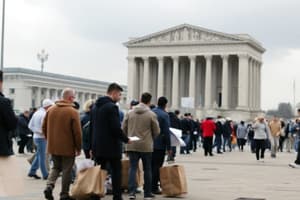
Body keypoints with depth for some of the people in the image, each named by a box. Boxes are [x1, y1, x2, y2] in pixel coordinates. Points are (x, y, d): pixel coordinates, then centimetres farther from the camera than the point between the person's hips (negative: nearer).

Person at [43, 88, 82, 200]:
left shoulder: (51, 110, 3)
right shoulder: (73, 112, -13)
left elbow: (44, 128, 9)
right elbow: (77, 132, -14)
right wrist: (78, 147, -3)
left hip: (53, 146, 5)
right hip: (68, 147, -5)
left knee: (56, 167, 19)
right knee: (67, 170, 7)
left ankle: (49, 186, -2)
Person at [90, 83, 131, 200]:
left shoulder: (95, 106, 12)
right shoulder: (112, 107, -15)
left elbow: (92, 127, 16)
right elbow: (116, 128, -21)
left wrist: (92, 146, 20)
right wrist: (125, 139, -5)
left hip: (97, 146, 8)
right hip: (111, 146, -7)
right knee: (116, 171, 1)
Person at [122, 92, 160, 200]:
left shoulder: (130, 113, 2)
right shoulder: (151, 114, -7)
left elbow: (123, 128, 5)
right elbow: (156, 131, -1)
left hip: (132, 146, 2)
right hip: (146, 146, -2)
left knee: (132, 168, 4)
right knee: (147, 169, 9)